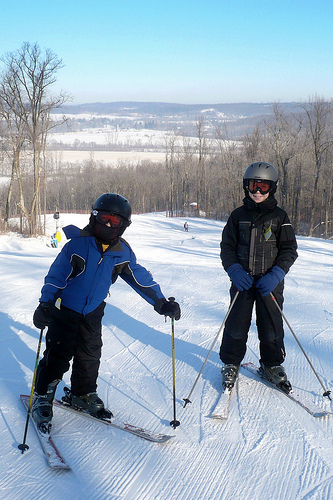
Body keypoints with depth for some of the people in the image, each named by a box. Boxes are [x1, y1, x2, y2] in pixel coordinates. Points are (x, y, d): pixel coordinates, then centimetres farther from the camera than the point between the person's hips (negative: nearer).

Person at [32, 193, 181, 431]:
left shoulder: (123, 253, -4)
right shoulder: (77, 244, -16)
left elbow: (141, 278, 4)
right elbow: (55, 276, -13)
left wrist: (161, 303, 1)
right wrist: (45, 305, -18)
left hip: (93, 314, 4)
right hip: (65, 311, -4)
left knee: (90, 356, 10)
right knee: (57, 356, -3)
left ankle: (83, 394, 31)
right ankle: (42, 398, 14)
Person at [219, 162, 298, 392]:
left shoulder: (279, 217, 1)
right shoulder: (238, 215, 4)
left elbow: (289, 250, 1)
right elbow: (227, 246, 7)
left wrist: (276, 275, -13)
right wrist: (234, 270, -10)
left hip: (270, 284, -1)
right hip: (243, 281, 1)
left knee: (271, 328, 5)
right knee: (236, 326, 3)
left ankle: (272, 365, 27)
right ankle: (231, 364, 23)